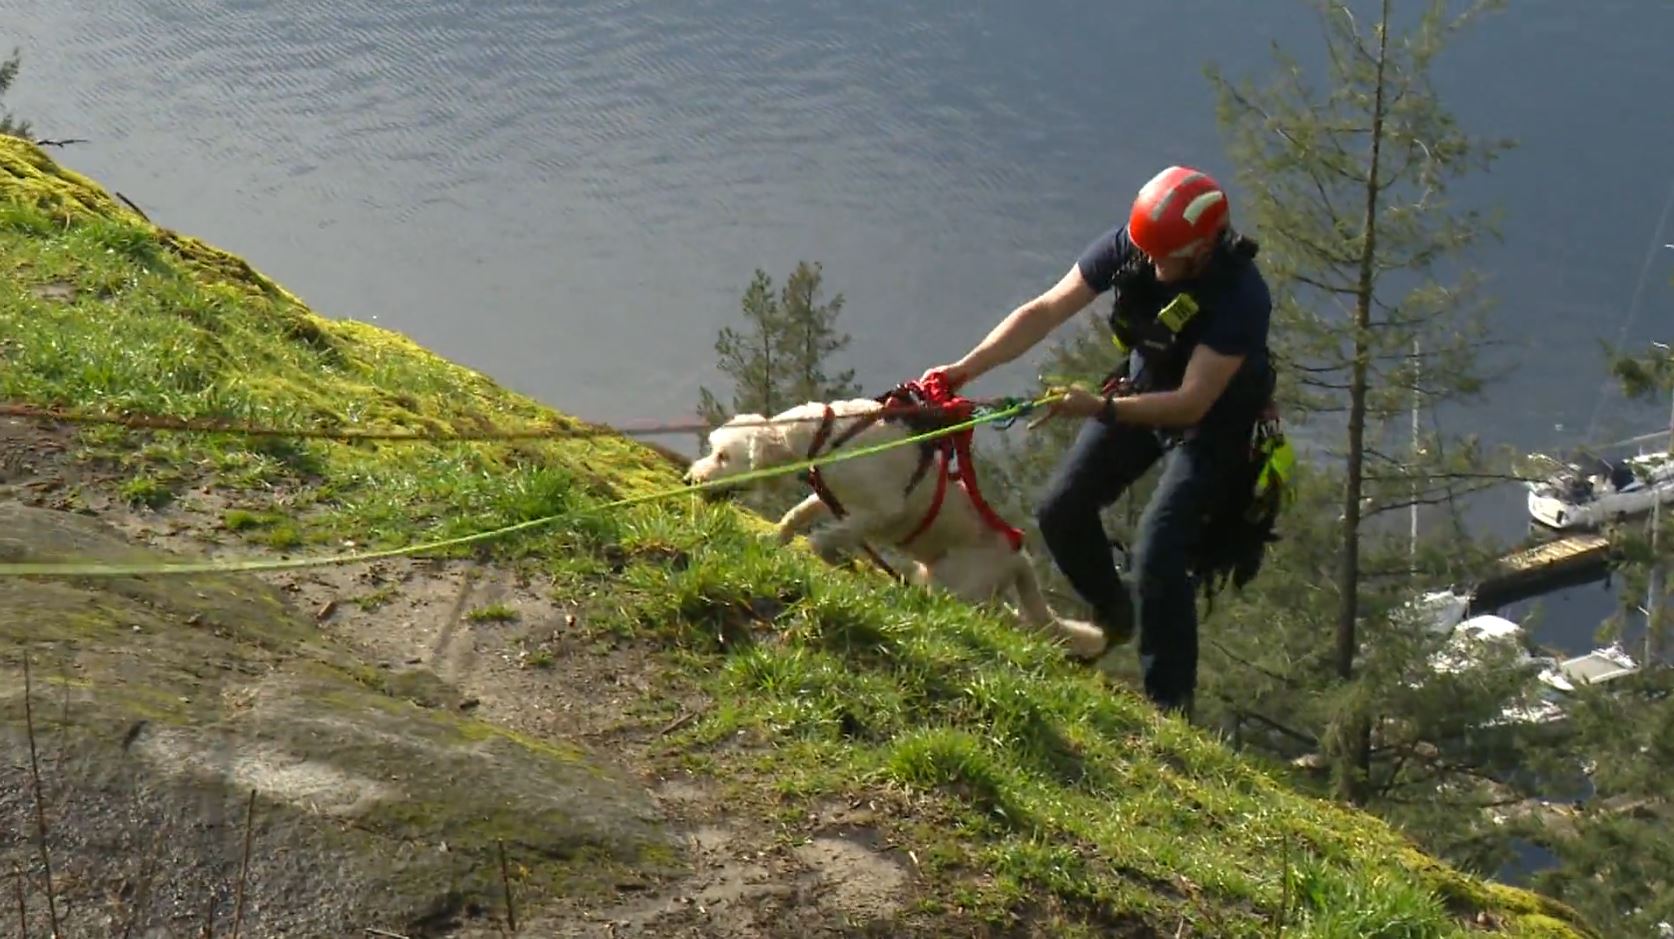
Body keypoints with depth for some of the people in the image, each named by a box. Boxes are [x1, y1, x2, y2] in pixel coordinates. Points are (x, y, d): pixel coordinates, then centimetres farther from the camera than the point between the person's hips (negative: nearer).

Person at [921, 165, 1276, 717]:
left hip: (1213, 421, -6)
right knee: (1061, 511, 4)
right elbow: (1045, 311, -17)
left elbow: (1191, 403, -34)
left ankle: (1169, 705, -3)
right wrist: (964, 369, -27)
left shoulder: (1241, 297, -35)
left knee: (1157, 555, -19)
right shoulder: (1127, 247, -21)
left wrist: (1101, 409, -46)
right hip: (1141, 387, 6)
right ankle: (1113, 615, 33)